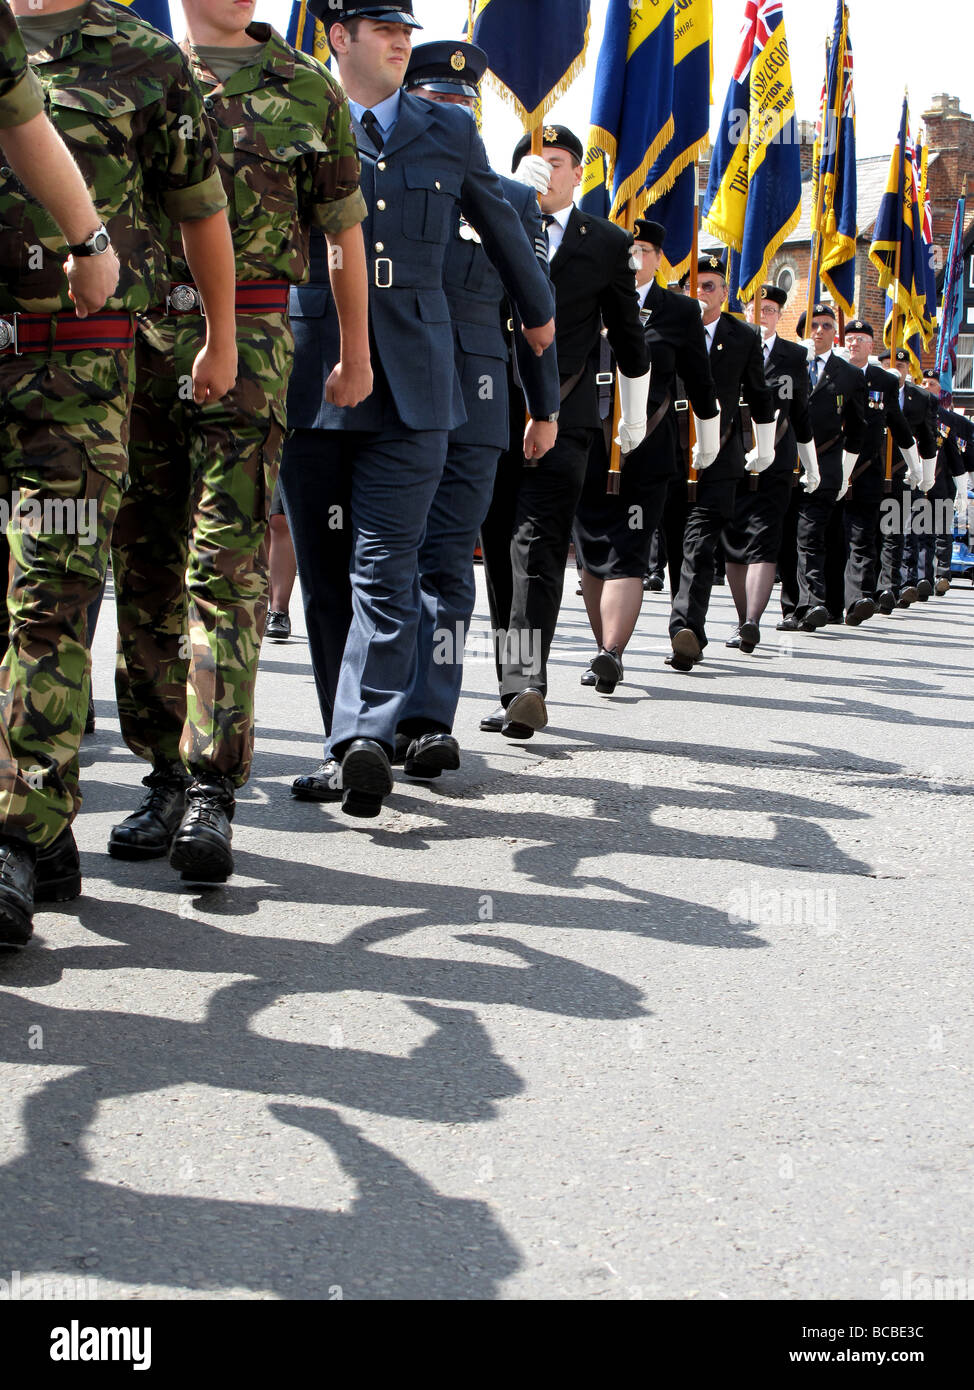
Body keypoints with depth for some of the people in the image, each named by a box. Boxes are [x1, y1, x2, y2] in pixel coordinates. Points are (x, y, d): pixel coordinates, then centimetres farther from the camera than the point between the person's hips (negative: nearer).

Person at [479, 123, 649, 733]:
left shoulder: (607, 243, 8)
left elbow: (627, 334, 16)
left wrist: (635, 416, 22)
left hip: (563, 422, -3)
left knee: (537, 546, -16)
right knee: (501, 552, 5)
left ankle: (528, 684, -25)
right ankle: (516, 684, 12)